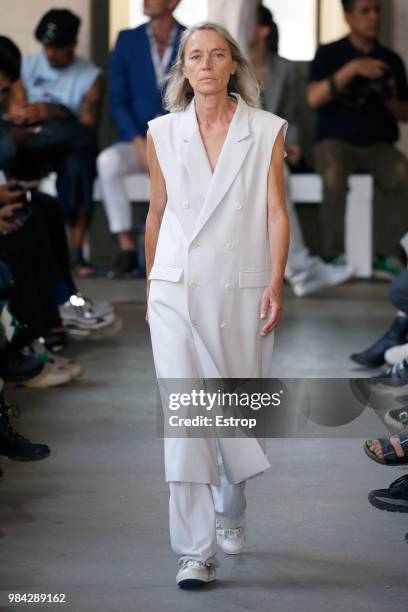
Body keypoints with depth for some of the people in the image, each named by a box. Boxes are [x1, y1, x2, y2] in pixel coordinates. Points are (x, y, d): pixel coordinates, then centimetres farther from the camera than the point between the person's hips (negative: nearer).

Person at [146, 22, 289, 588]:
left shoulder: (267, 131, 1)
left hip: (244, 290, 0)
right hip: (179, 291, 0)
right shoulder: (163, 133, 5)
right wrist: (150, 286, 18)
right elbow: (157, 212, 13)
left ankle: (230, 510, 39)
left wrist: (275, 283, -12)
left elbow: (276, 211, -2)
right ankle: (196, 552, -8)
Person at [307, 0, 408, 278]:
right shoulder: (329, 54, 4)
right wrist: (352, 68, -21)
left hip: (379, 146, 2)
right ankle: (336, 254, -25)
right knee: (335, 176, -36)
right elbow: (314, 98, -12)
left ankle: (385, 253, -22)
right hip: (336, 142, -2)